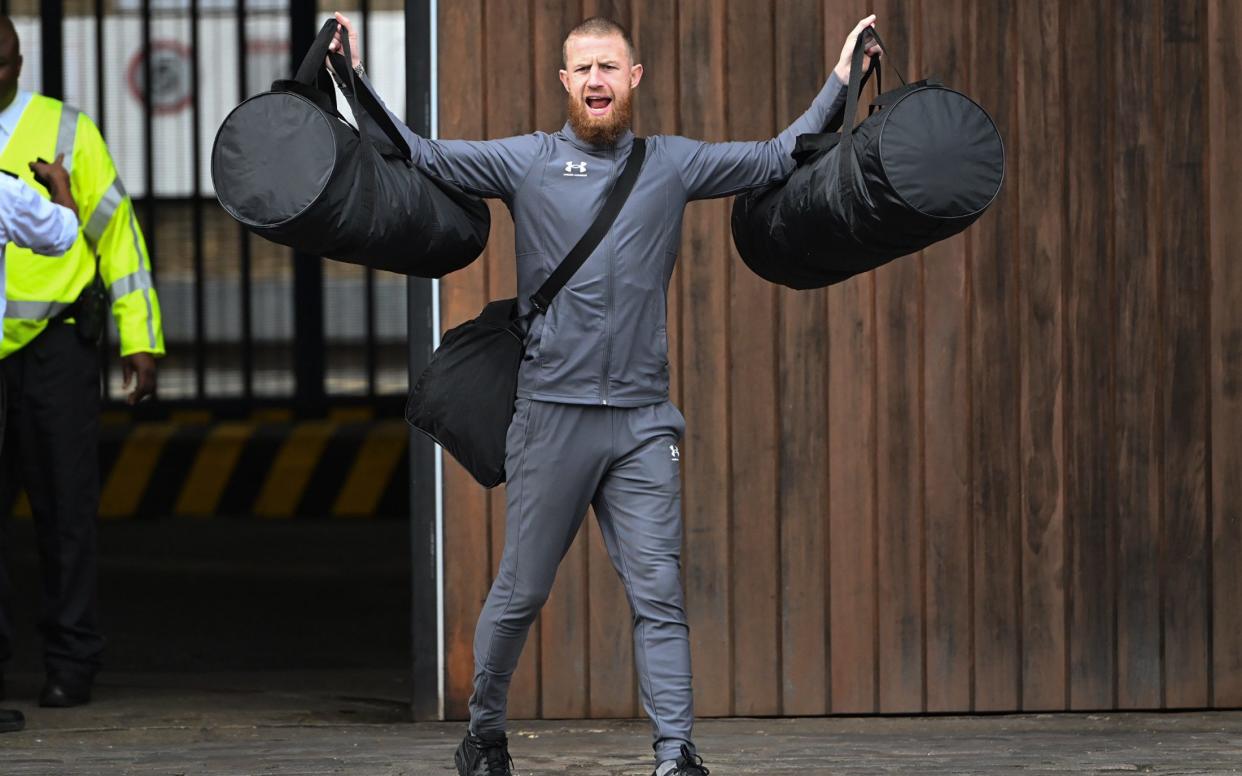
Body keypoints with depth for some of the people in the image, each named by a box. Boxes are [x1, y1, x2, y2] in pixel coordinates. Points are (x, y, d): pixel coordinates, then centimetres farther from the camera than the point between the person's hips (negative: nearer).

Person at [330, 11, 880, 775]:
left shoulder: (673, 164, 10)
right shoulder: (527, 163, 5)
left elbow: (778, 159, 15)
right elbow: (422, 156, 4)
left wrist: (840, 82, 10)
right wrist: (358, 81, -2)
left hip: (642, 422, 1)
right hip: (552, 416, -1)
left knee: (659, 593, -5)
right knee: (521, 592, 6)